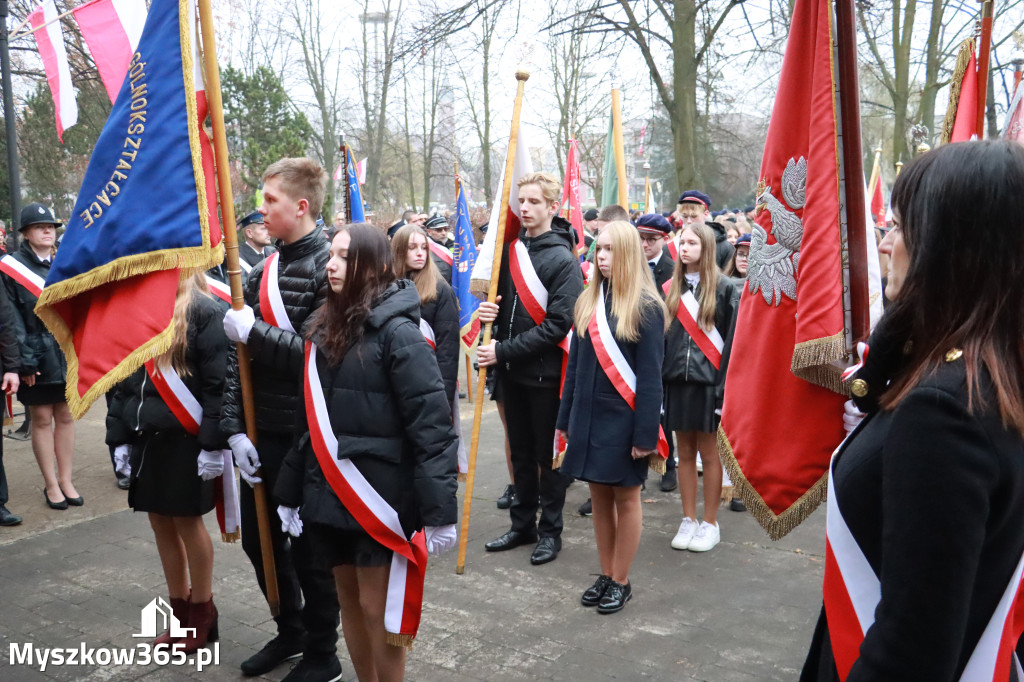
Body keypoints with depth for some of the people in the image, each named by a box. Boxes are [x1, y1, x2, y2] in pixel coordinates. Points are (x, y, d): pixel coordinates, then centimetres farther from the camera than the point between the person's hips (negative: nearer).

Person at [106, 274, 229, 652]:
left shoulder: (203, 310, -10)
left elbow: (218, 383, -14)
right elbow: (121, 379, 15)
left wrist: (213, 443, -18)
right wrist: (120, 436, 11)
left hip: (185, 437, -7)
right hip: (145, 436, 7)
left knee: (187, 522, 4)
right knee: (161, 522, 13)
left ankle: (202, 612, 23)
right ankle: (180, 612, 28)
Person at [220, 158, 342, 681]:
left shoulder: (328, 266, -13)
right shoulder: (262, 272, 9)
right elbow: (240, 354, 7)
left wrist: (254, 332, -18)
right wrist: (235, 426, 0)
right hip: (263, 433, 7)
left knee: (309, 547, 6)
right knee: (258, 537, 18)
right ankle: (289, 632, 40)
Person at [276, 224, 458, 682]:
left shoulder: (396, 330, -14)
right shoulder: (325, 327, 8)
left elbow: (432, 423, -18)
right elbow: (311, 419, 13)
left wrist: (439, 509, -21)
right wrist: (291, 493, 13)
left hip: (380, 495, -6)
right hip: (329, 493, 7)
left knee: (377, 608, 3)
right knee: (349, 603, 16)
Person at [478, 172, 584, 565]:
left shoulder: (563, 260, -12)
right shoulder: (511, 248, 5)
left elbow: (557, 325, -18)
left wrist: (504, 351, -20)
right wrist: (489, 311, -8)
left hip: (546, 373, -6)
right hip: (511, 370, 6)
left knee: (550, 454, 8)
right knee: (521, 452, 16)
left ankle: (550, 529, 21)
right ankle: (523, 524, 30)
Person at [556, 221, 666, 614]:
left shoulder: (645, 305, -9)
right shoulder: (588, 301, 8)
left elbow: (650, 375, -12)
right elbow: (575, 363, 11)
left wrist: (645, 434, -15)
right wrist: (566, 418, 9)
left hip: (623, 418, -5)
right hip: (589, 415, 5)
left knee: (625, 497, 6)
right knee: (599, 496, 12)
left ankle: (621, 582, 20)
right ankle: (605, 575, 26)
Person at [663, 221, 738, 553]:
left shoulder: (724, 288, -4)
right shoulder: (672, 289, 9)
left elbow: (732, 339, -7)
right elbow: (661, 335, 8)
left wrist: (725, 384, -13)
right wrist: (658, 376, 1)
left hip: (709, 380, -4)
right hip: (677, 379, 4)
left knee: (709, 455, 4)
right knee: (685, 454, 10)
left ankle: (710, 523, 16)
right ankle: (688, 521, 20)